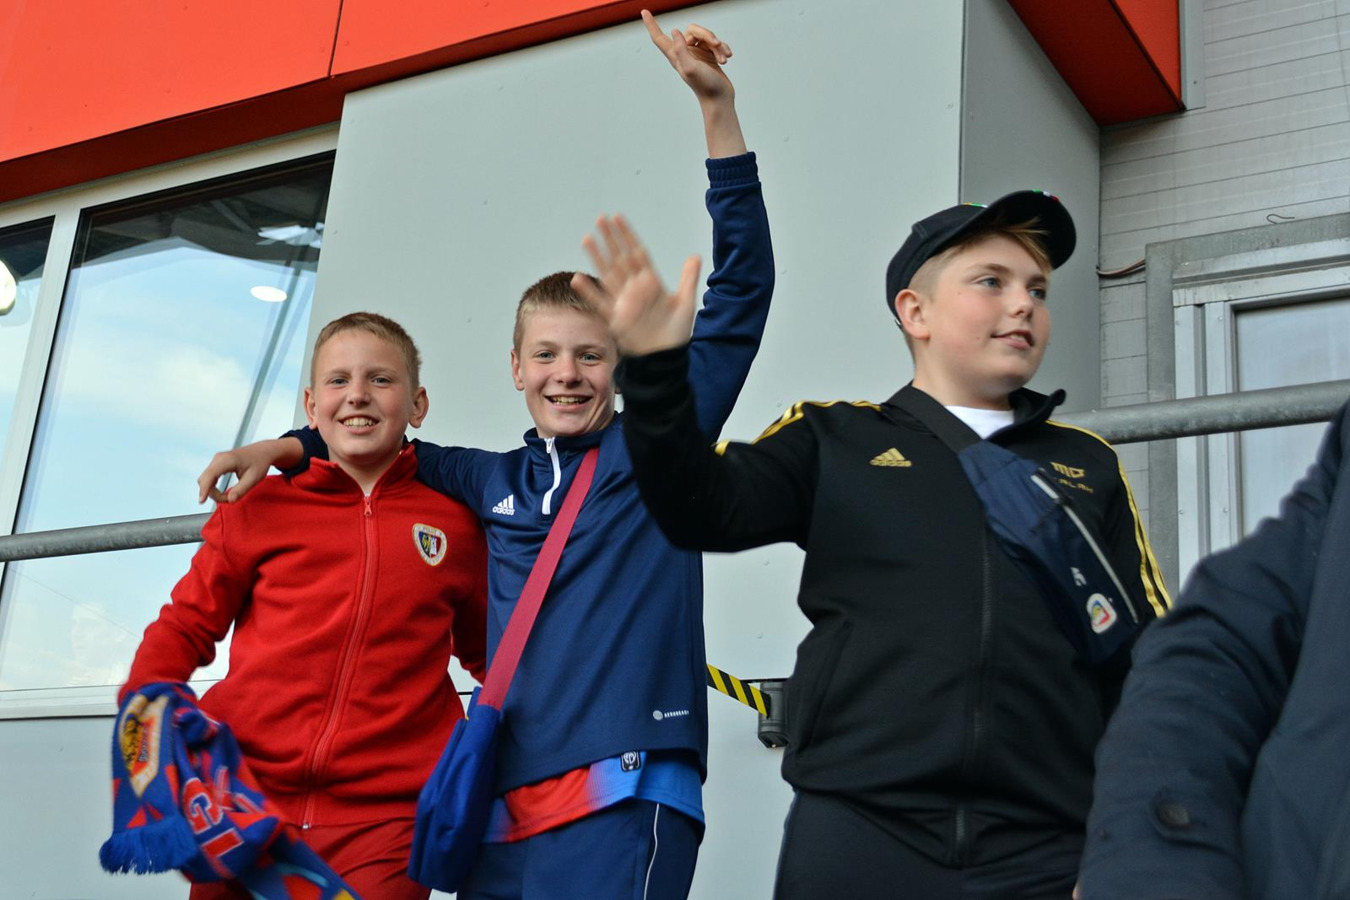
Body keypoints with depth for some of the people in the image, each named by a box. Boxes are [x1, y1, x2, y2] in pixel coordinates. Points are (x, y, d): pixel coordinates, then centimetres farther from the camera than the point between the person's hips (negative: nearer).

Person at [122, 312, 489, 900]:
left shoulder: (456, 526, 9)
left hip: (382, 820, 0)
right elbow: (186, 626, 12)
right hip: (243, 802, 1)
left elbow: (491, 655, 23)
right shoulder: (260, 507, 7)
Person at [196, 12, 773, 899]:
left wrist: (718, 109, -7)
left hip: (624, 799, -5)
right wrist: (288, 445, 21)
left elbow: (742, 290, -2)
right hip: (505, 811, 5)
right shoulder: (496, 481, 16)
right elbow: (397, 451, 36)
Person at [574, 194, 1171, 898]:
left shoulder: (1088, 465, 14)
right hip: (854, 838, -2)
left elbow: (1145, 662, 11)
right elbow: (700, 511, -5)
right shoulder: (833, 441, 9)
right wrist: (656, 372, -22)